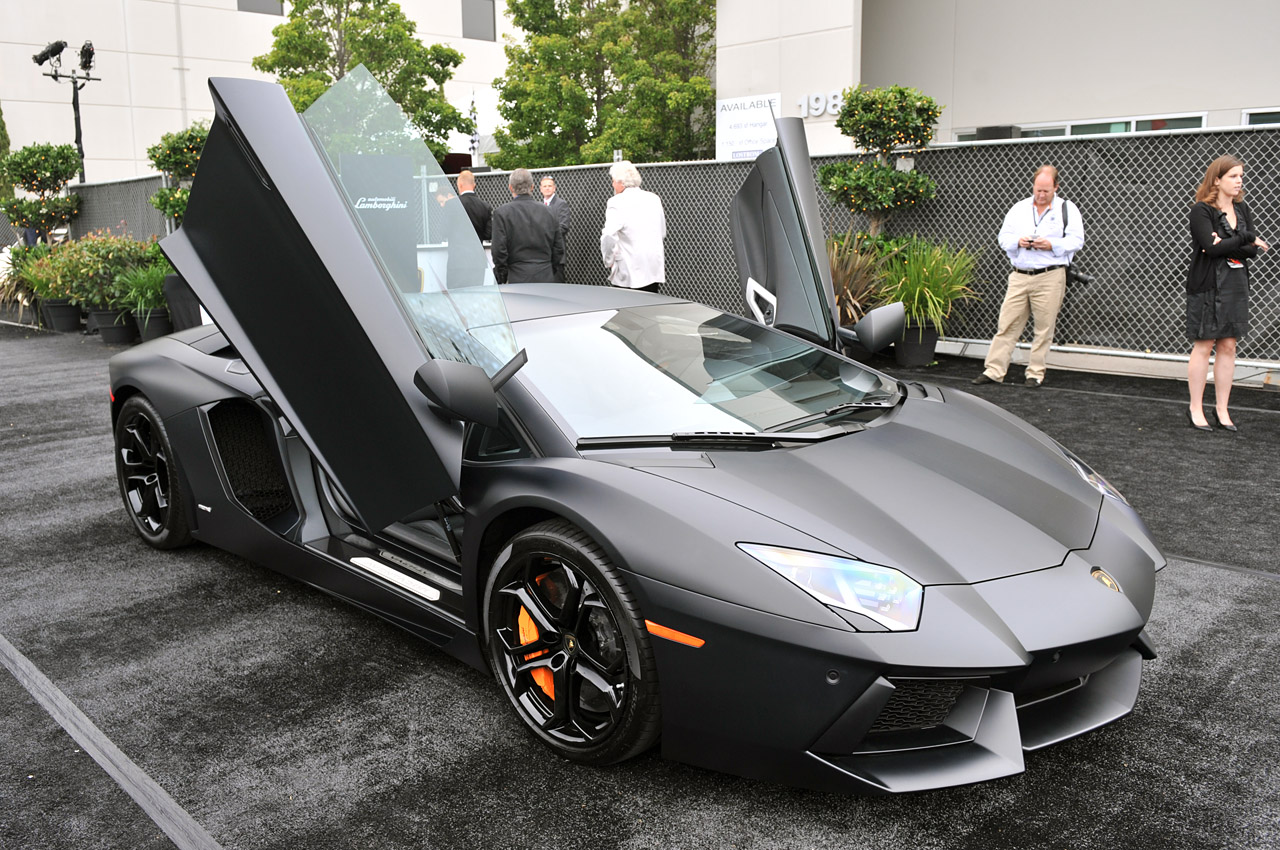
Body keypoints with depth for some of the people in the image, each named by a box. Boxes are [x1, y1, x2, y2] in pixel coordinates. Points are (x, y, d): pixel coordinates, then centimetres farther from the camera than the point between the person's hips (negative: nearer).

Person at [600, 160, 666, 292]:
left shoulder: (617, 203, -10)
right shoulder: (654, 199, 10)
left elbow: (609, 237, -19)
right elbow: (663, 233, 18)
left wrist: (609, 261, -5)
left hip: (629, 272, -6)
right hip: (655, 271, 6)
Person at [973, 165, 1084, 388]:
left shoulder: (1067, 209, 6)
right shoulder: (1019, 208, 14)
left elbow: (1076, 240, 0)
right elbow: (1003, 237, 13)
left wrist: (1052, 245, -15)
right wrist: (1018, 242, -8)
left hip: (1050, 278, -2)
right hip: (1019, 276, 3)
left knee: (1044, 328, 1)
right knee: (1007, 324, 0)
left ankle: (1035, 374, 10)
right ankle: (994, 371, 2)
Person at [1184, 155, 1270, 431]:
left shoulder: (1242, 210, 12)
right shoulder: (1201, 210, -7)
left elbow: (1254, 250, 1)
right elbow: (1211, 247, -19)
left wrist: (1226, 246, -16)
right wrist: (1246, 239, -10)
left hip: (1236, 286, 6)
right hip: (1207, 287, -6)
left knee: (1228, 346, 6)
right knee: (1203, 346, -2)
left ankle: (1222, 408, 13)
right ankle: (1195, 409, 6)